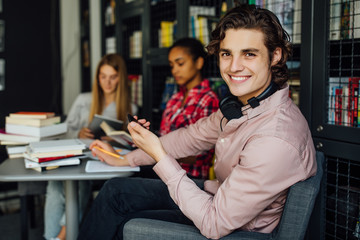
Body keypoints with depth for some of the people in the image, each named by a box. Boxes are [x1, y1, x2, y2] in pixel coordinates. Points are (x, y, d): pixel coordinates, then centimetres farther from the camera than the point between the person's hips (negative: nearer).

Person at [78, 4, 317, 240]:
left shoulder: (275, 141, -37)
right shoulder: (245, 101, -8)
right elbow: (194, 135, 8)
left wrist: (160, 156, -27)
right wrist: (125, 159, 13)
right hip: (220, 196, 8)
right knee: (115, 190, 9)